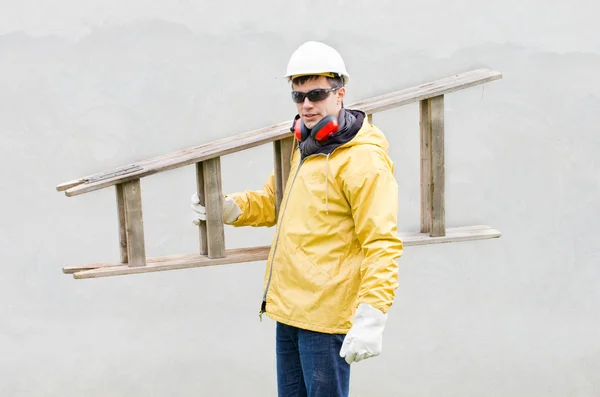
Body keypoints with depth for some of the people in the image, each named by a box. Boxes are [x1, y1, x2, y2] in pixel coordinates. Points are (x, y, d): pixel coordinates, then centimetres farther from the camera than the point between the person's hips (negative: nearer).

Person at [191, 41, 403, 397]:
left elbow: (382, 244, -19)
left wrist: (371, 317, -25)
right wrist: (228, 208, 5)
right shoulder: (302, 148, 13)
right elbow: (272, 201, 24)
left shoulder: (363, 159, -15)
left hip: (325, 313, -8)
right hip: (289, 307, 8)